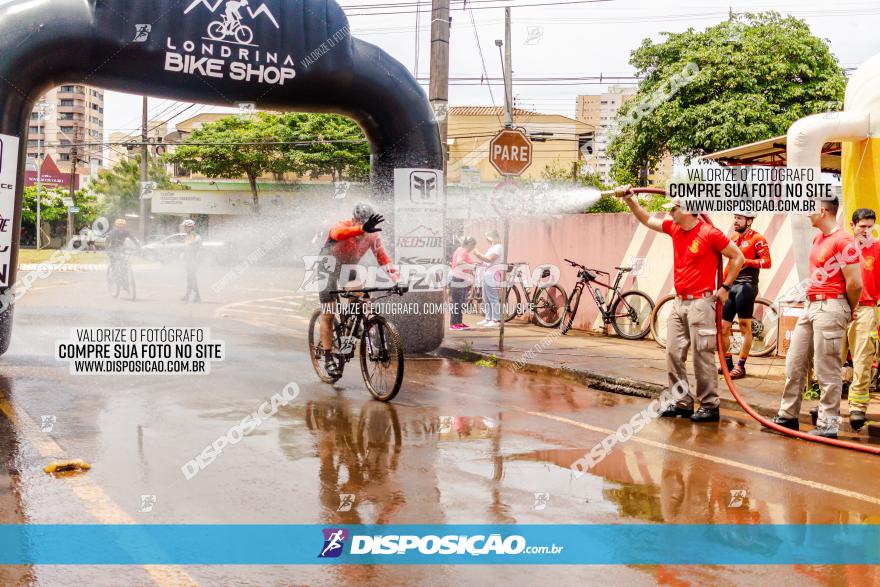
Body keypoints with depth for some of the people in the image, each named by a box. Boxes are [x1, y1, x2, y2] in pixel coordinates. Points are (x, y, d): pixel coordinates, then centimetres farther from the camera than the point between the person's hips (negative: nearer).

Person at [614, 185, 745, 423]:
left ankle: (710, 406, 4)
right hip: (679, 303, 7)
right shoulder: (674, 228, 8)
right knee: (673, 353, 6)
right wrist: (630, 200, 8)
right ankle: (683, 403, 14)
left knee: (703, 356, -4)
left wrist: (725, 287, -5)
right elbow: (646, 219, 19)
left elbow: (738, 257, -5)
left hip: (700, 303, -7)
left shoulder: (710, 233, -12)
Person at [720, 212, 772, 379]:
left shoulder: (757, 239, -4)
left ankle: (740, 366, 4)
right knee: (723, 326, 5)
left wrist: (746, 261, -21)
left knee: (745, 327, -1)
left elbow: (767, 262, -13)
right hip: (731, 285, 7)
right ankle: (727, 363, 17)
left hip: (746, 286, -7)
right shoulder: (734, 238, 17)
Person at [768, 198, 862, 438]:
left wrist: (848, 310, -1)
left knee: (827, 370, -3)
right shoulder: (817, 239, 15)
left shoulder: (842, 241, -13)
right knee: (794, 364, 12)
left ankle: (828, 424, 6)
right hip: (810, 305, 9)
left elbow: (855, 283, -15)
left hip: (830, 307, -9)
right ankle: (788, 416, 21)